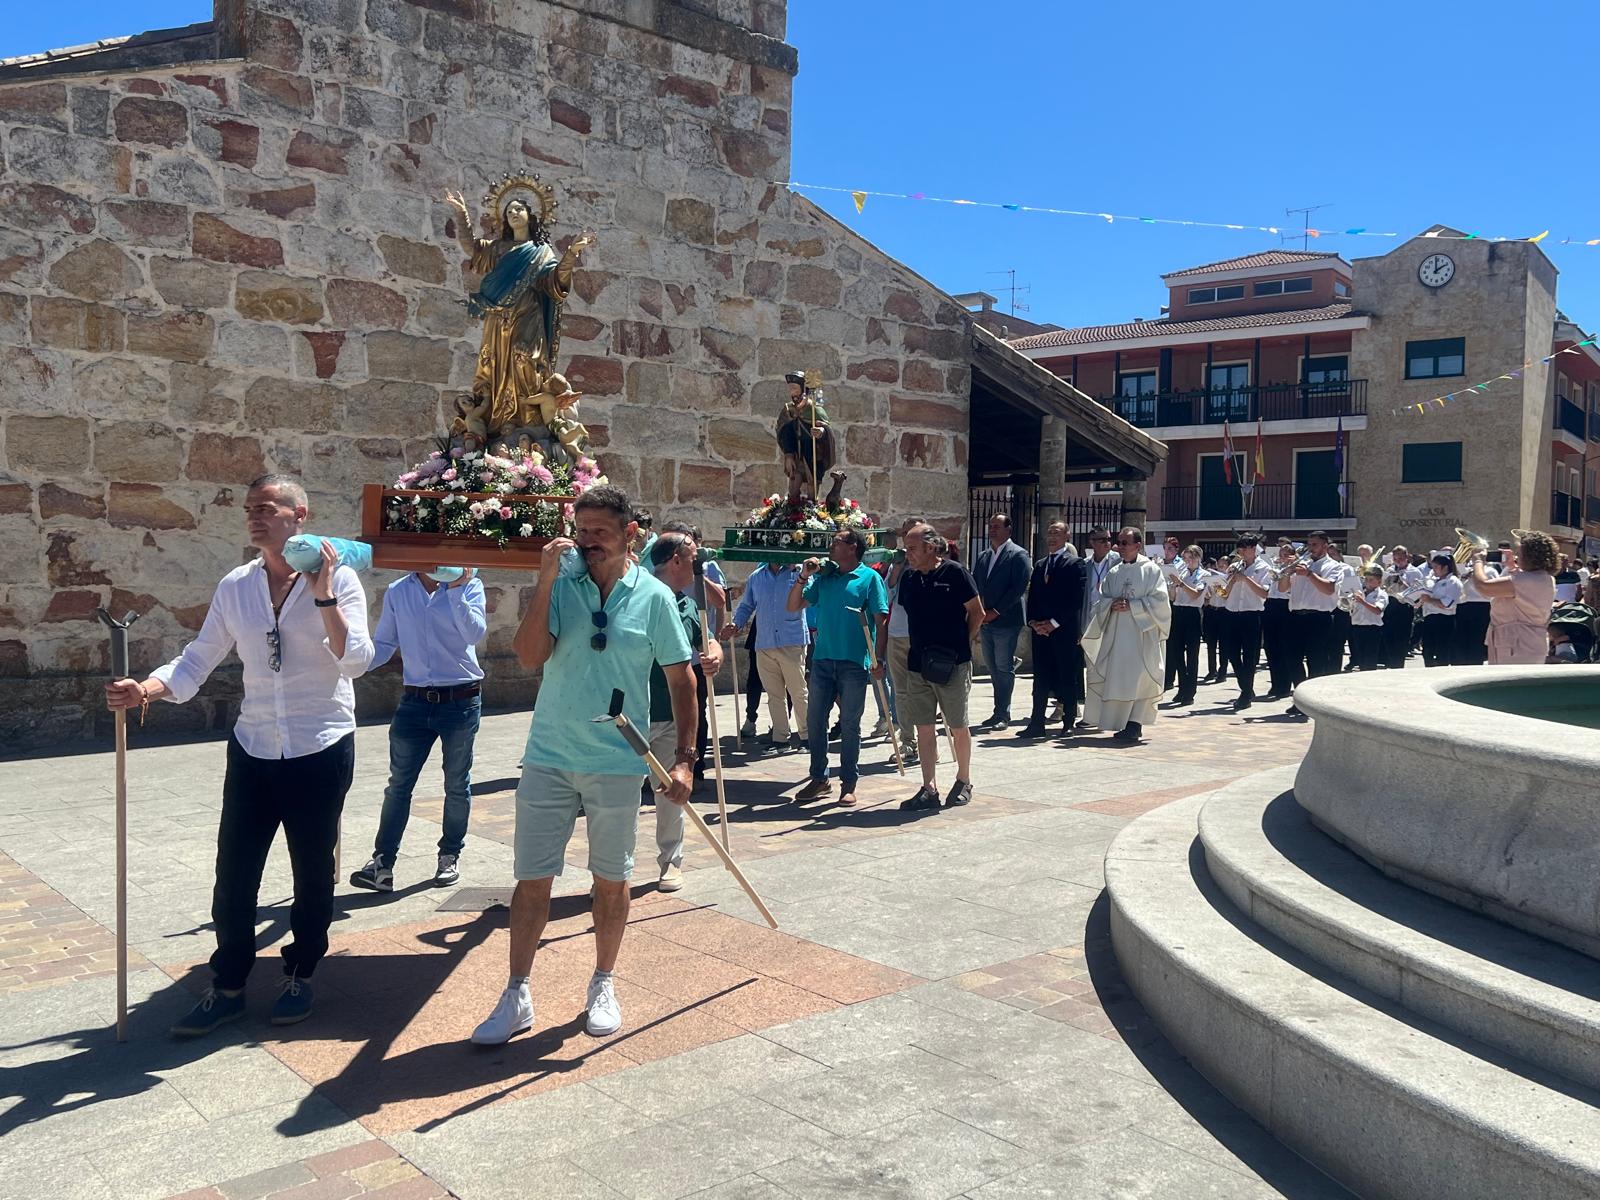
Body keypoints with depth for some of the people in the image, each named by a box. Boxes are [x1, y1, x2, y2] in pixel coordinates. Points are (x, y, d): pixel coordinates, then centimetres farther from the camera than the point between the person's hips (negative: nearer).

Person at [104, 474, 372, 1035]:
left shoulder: (338, 578, -9)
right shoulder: (235, 586, 2)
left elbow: (356, 661, -19)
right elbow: (199, 661, 2)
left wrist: (323, 594, -24)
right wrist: (146, 688, -15)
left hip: (320, 750, -3)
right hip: (253, 749, 3)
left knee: (312, 868, 10)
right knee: (234, 871, 6)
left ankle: (300, 974, 31)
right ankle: (227, 986, 23)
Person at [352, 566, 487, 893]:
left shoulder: (469, 585, -2)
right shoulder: (397, 592, 5)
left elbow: (475, 634, -16)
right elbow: (382, 645, 6)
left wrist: (455, 590, -23)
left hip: (461, 702, -2)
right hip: (415, 702, 2)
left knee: (457, 785, 9)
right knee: (398, 784, 1)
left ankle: (450, 857, 24)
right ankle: (382, 862, 5)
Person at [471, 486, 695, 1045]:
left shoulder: (654, 597, -3)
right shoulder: (561, 587, -2)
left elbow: (681, 680, 1)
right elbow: (529, 656, -15)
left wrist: (685, 758, -4)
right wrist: (546, 580, -18)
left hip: (618, 764, 0)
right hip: (548, 759, 1)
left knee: (611, 880, 12)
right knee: (532, 878, 5)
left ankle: (603, 985, 30)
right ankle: (517, 997, 17)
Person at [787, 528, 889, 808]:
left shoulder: (869, 577, -1)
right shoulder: (823, 577, 12)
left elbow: (881, 620, -4)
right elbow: (793, 606, 11)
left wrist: (879, 659, -10)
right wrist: (803, 577, -2)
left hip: (854, 662, -5)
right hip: (823, 659, 5)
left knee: (849, 724, 2)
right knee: (815, 719, 7)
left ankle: (849, 783, 11)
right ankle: (819, 779, 19)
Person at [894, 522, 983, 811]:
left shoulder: (955, 573, -8)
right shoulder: (908, 579, 9)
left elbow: (977, 613, -3)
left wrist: (960, 644, -2)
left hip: (952, 665, -5)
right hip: (917, 664, 5)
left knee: (958, 726, 6)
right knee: (924, 727, 5)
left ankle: (963, 782, 22)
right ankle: (929, 789, 11)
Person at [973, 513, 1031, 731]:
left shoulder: (1018, 555, -6)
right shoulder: (983, 557, 16)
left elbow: (1019, 587, -13)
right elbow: (974, 585, 15)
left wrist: (996, 611, -15)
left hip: (1006, 621, -7)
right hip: (986, 621, 7)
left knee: (1003, 669, -3)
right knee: (994, 669, 10)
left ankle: (1002, 715, 3)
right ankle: (999, 712, 16)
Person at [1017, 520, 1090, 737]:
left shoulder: (1076, 564, -2)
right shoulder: (1039, 565, 17)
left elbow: (1076, 599, -10)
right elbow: (1032, 597, 16)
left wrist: (1054, 622, -13)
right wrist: (1033, 622, 0)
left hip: (1065, 630, -5)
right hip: (1041, 630, 5)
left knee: (1068, 677, 0)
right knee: (1041, 677, 5)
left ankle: (1068, 724, 7)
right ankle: (1037, 724, 7)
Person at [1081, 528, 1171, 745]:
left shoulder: (1151, 570, 0)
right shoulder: (1113, 573, 15)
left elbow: (1159, 600, -8)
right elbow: (1101, 601, 15)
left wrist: (1131, 605, -14)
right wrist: (1112, 605, -7)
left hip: (1141, 633, -5)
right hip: (1116, 633, 5)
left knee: (1138, 680, -12)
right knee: (1116, 679, 3)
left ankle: (1134, 726, -13)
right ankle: (1123, 725, 12)